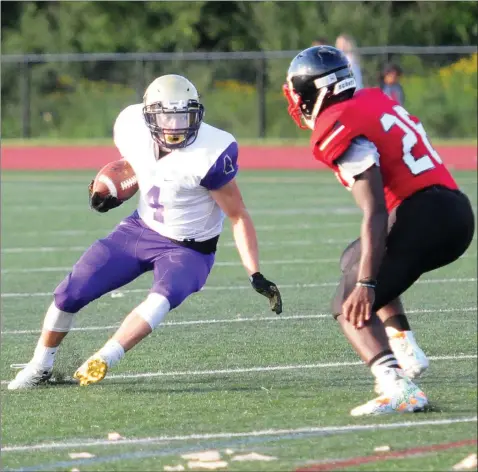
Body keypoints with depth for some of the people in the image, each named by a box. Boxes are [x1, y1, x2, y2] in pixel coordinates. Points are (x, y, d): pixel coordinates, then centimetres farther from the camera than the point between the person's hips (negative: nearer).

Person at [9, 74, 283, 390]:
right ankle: (40, 368, 20)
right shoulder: (133, 128, -14)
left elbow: (239, 217, -20)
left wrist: (256, 276, -26)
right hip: (140, 230, 5)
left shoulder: (209, 155, -29)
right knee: (70, 293, -1)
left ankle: (100, 363, -33)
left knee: (163, 299, -35)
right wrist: (114, 191, -9)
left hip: (189, 249, -5)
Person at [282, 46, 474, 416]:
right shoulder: (375, 101, 16)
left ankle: (399, 389, -25)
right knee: (356, 261, 30)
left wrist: (366, 284, -19)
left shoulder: (340, 132, -11)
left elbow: (375, 213, -18)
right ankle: (406, 353, 20)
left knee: (351, 306, -4)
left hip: (423, 216, -9)